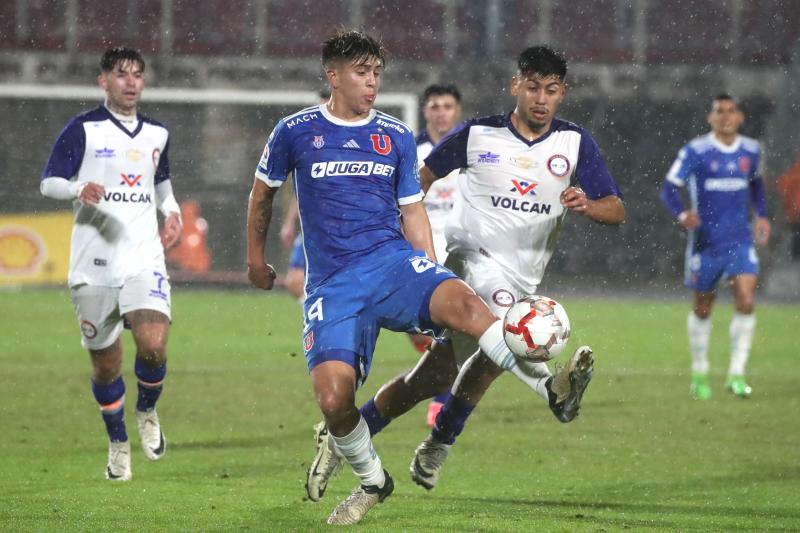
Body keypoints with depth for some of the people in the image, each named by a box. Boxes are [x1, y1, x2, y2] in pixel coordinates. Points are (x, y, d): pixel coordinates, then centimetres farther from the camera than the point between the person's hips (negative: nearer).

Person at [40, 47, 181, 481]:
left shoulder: (156, 134, 12)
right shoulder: (83, 129, -2)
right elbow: (48, 181, -4)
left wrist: (171, 211, 9)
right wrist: (79, 190, -24)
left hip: (144, 258, 2)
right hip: (94, 262, -2)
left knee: (153, 345, -19)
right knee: (105, 364, 5)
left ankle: (147, 412, 11)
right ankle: (118, 442, 28)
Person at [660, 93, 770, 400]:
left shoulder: (751, 151, 4)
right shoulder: (695, 152, -9)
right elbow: (669, 188, -11)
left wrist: (762, 215, 11)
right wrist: (682, 215, -29)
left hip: (740, 240, 2)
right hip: (705, 241, -2)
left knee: (746, 300, -15)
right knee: (703, 307, 9)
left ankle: (736, 374, -9)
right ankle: (700, 374, 27)